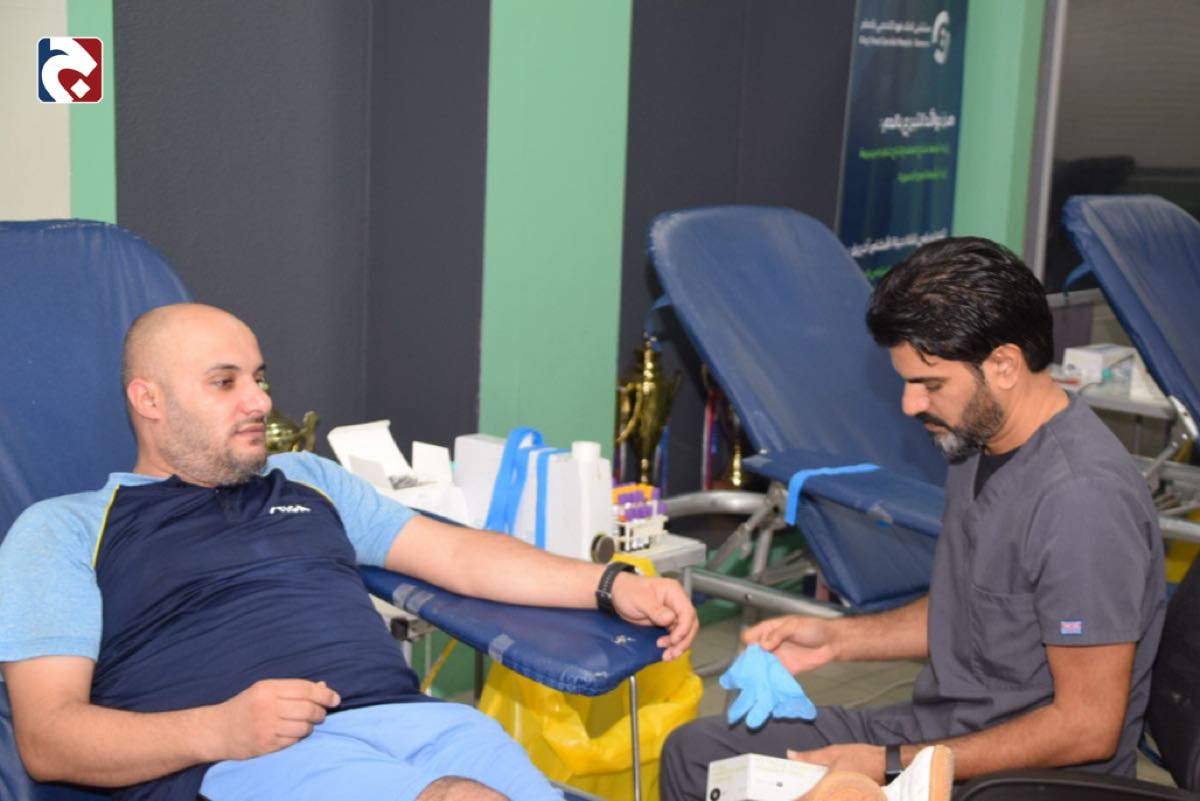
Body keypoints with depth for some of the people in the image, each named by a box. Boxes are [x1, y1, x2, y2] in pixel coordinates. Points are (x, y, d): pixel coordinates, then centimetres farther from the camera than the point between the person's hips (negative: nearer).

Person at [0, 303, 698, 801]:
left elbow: (458, 556, 28)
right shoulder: (64, 530, 14)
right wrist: (218, 729, -14)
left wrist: (610, 584, 14)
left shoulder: (308, 479, 31)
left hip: (414, 718, 5)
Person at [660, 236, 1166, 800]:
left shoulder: (1083, 499, -26)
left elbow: (1087, 727, -23)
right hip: (939, 730, 9)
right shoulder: (980, 442, 4)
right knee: (694, 751, 8)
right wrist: (837, 637, 4)